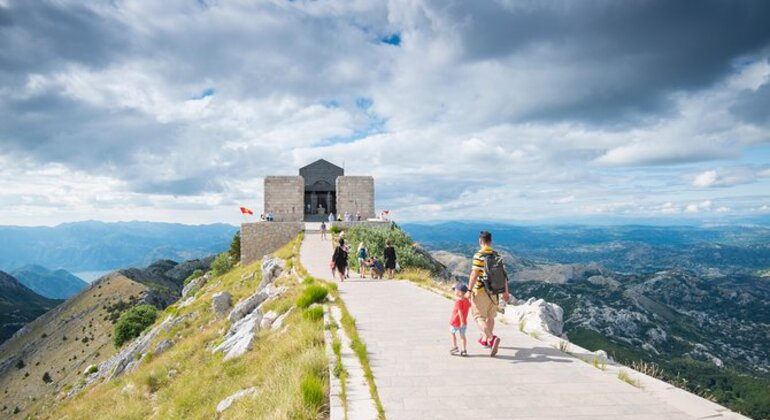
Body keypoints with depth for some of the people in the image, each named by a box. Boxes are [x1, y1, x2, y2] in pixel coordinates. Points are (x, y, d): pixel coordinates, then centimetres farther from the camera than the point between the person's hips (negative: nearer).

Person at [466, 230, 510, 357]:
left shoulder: (479, 255, -15)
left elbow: (474, 275, -19)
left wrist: (469, 290, -12)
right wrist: (505, 291, 14)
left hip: (481, 291, -6)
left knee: (479, 317, 0)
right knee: (490, 316, 19)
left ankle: (492, 338, -19)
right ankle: (485, 339, 34)